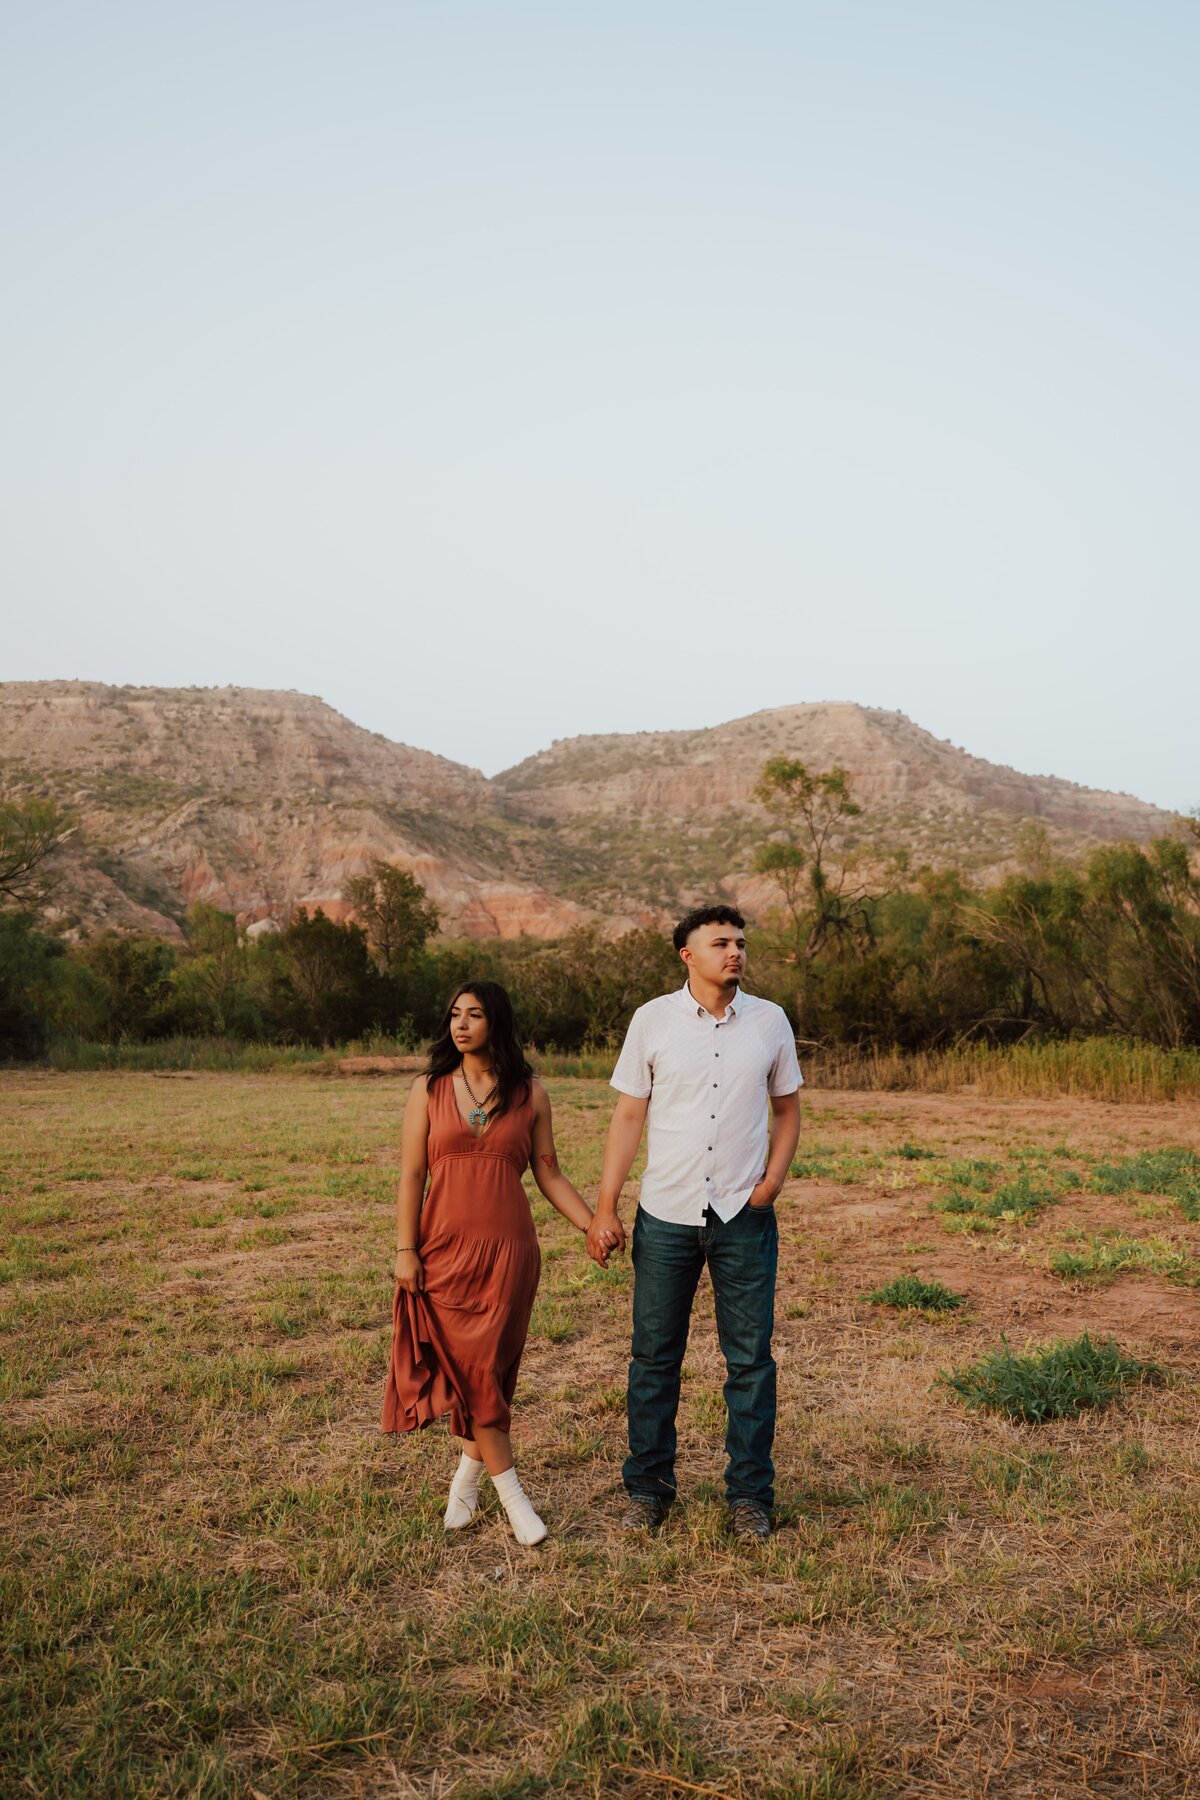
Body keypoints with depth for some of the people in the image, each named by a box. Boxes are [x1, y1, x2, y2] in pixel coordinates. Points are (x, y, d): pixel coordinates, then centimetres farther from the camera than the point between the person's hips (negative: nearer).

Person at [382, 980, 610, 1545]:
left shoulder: (529, 1094, 4)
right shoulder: (429, 1090, 3)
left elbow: (549, 1174, 6)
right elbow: (411, 1174, 1)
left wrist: (595, 1225, -5)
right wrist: (404, 1250, -4)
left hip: (508, 1251, 0)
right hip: (444, 1249, 0)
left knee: (488, 1368, 1)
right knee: (468, 1370, 0)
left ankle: (468, 1476, 26)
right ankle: (512, 1495, 11)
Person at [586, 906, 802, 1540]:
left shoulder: (769, 1021, 2)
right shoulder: (653, 1020, -2)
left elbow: (788, 1109, 12)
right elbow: (628, 1117, 1)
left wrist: (771, 1182, -2)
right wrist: (604, 1209, -3)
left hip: (744, 1218, 1)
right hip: (666, 1215, 0)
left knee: (750, 1359, 6)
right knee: (655, 1356, 8)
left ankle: (750, 1495, 21)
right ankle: (647, 1489, 23)